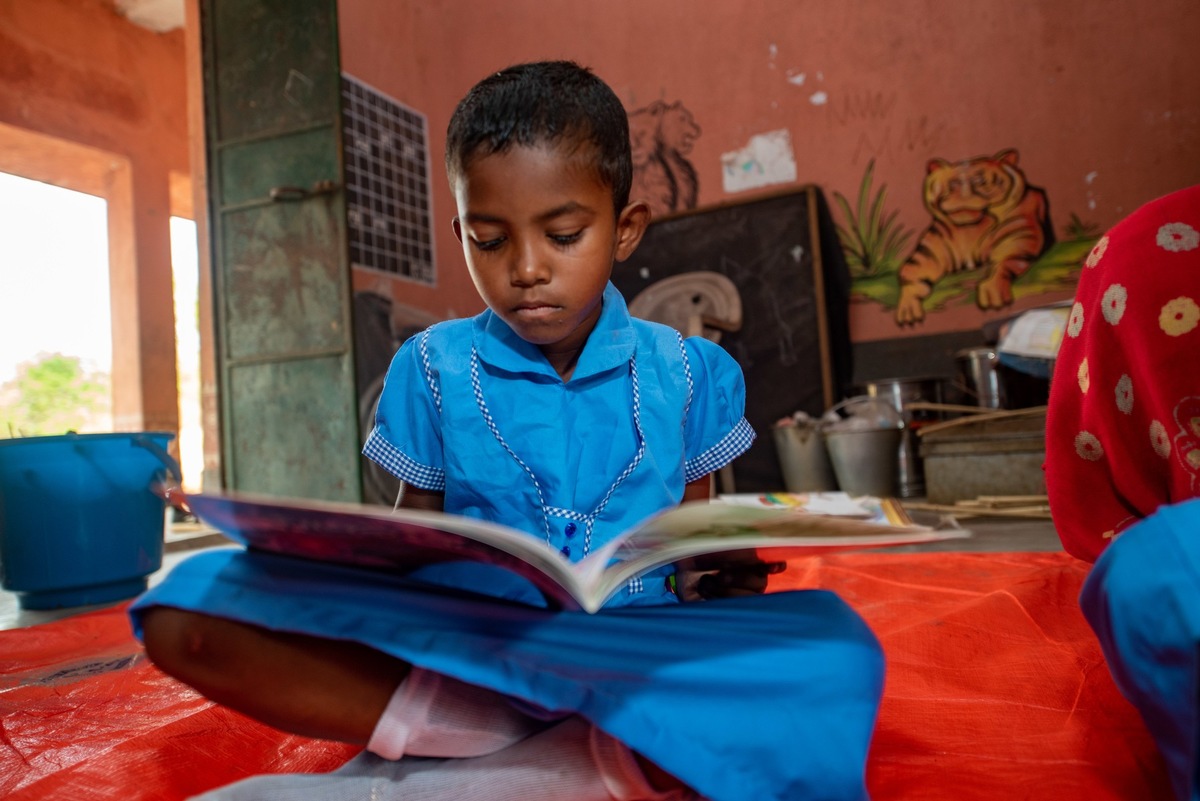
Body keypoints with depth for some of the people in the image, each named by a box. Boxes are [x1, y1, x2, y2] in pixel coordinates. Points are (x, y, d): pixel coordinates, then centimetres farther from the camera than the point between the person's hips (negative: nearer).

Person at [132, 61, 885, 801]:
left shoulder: (684, 373, 6)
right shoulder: (433, 368, 6)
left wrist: (703, 576, -10)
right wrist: (370, 562, -12)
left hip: (638, 659, 1)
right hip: (457, 645, 1)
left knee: (833, 652, -30)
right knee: (188, 610, -20)